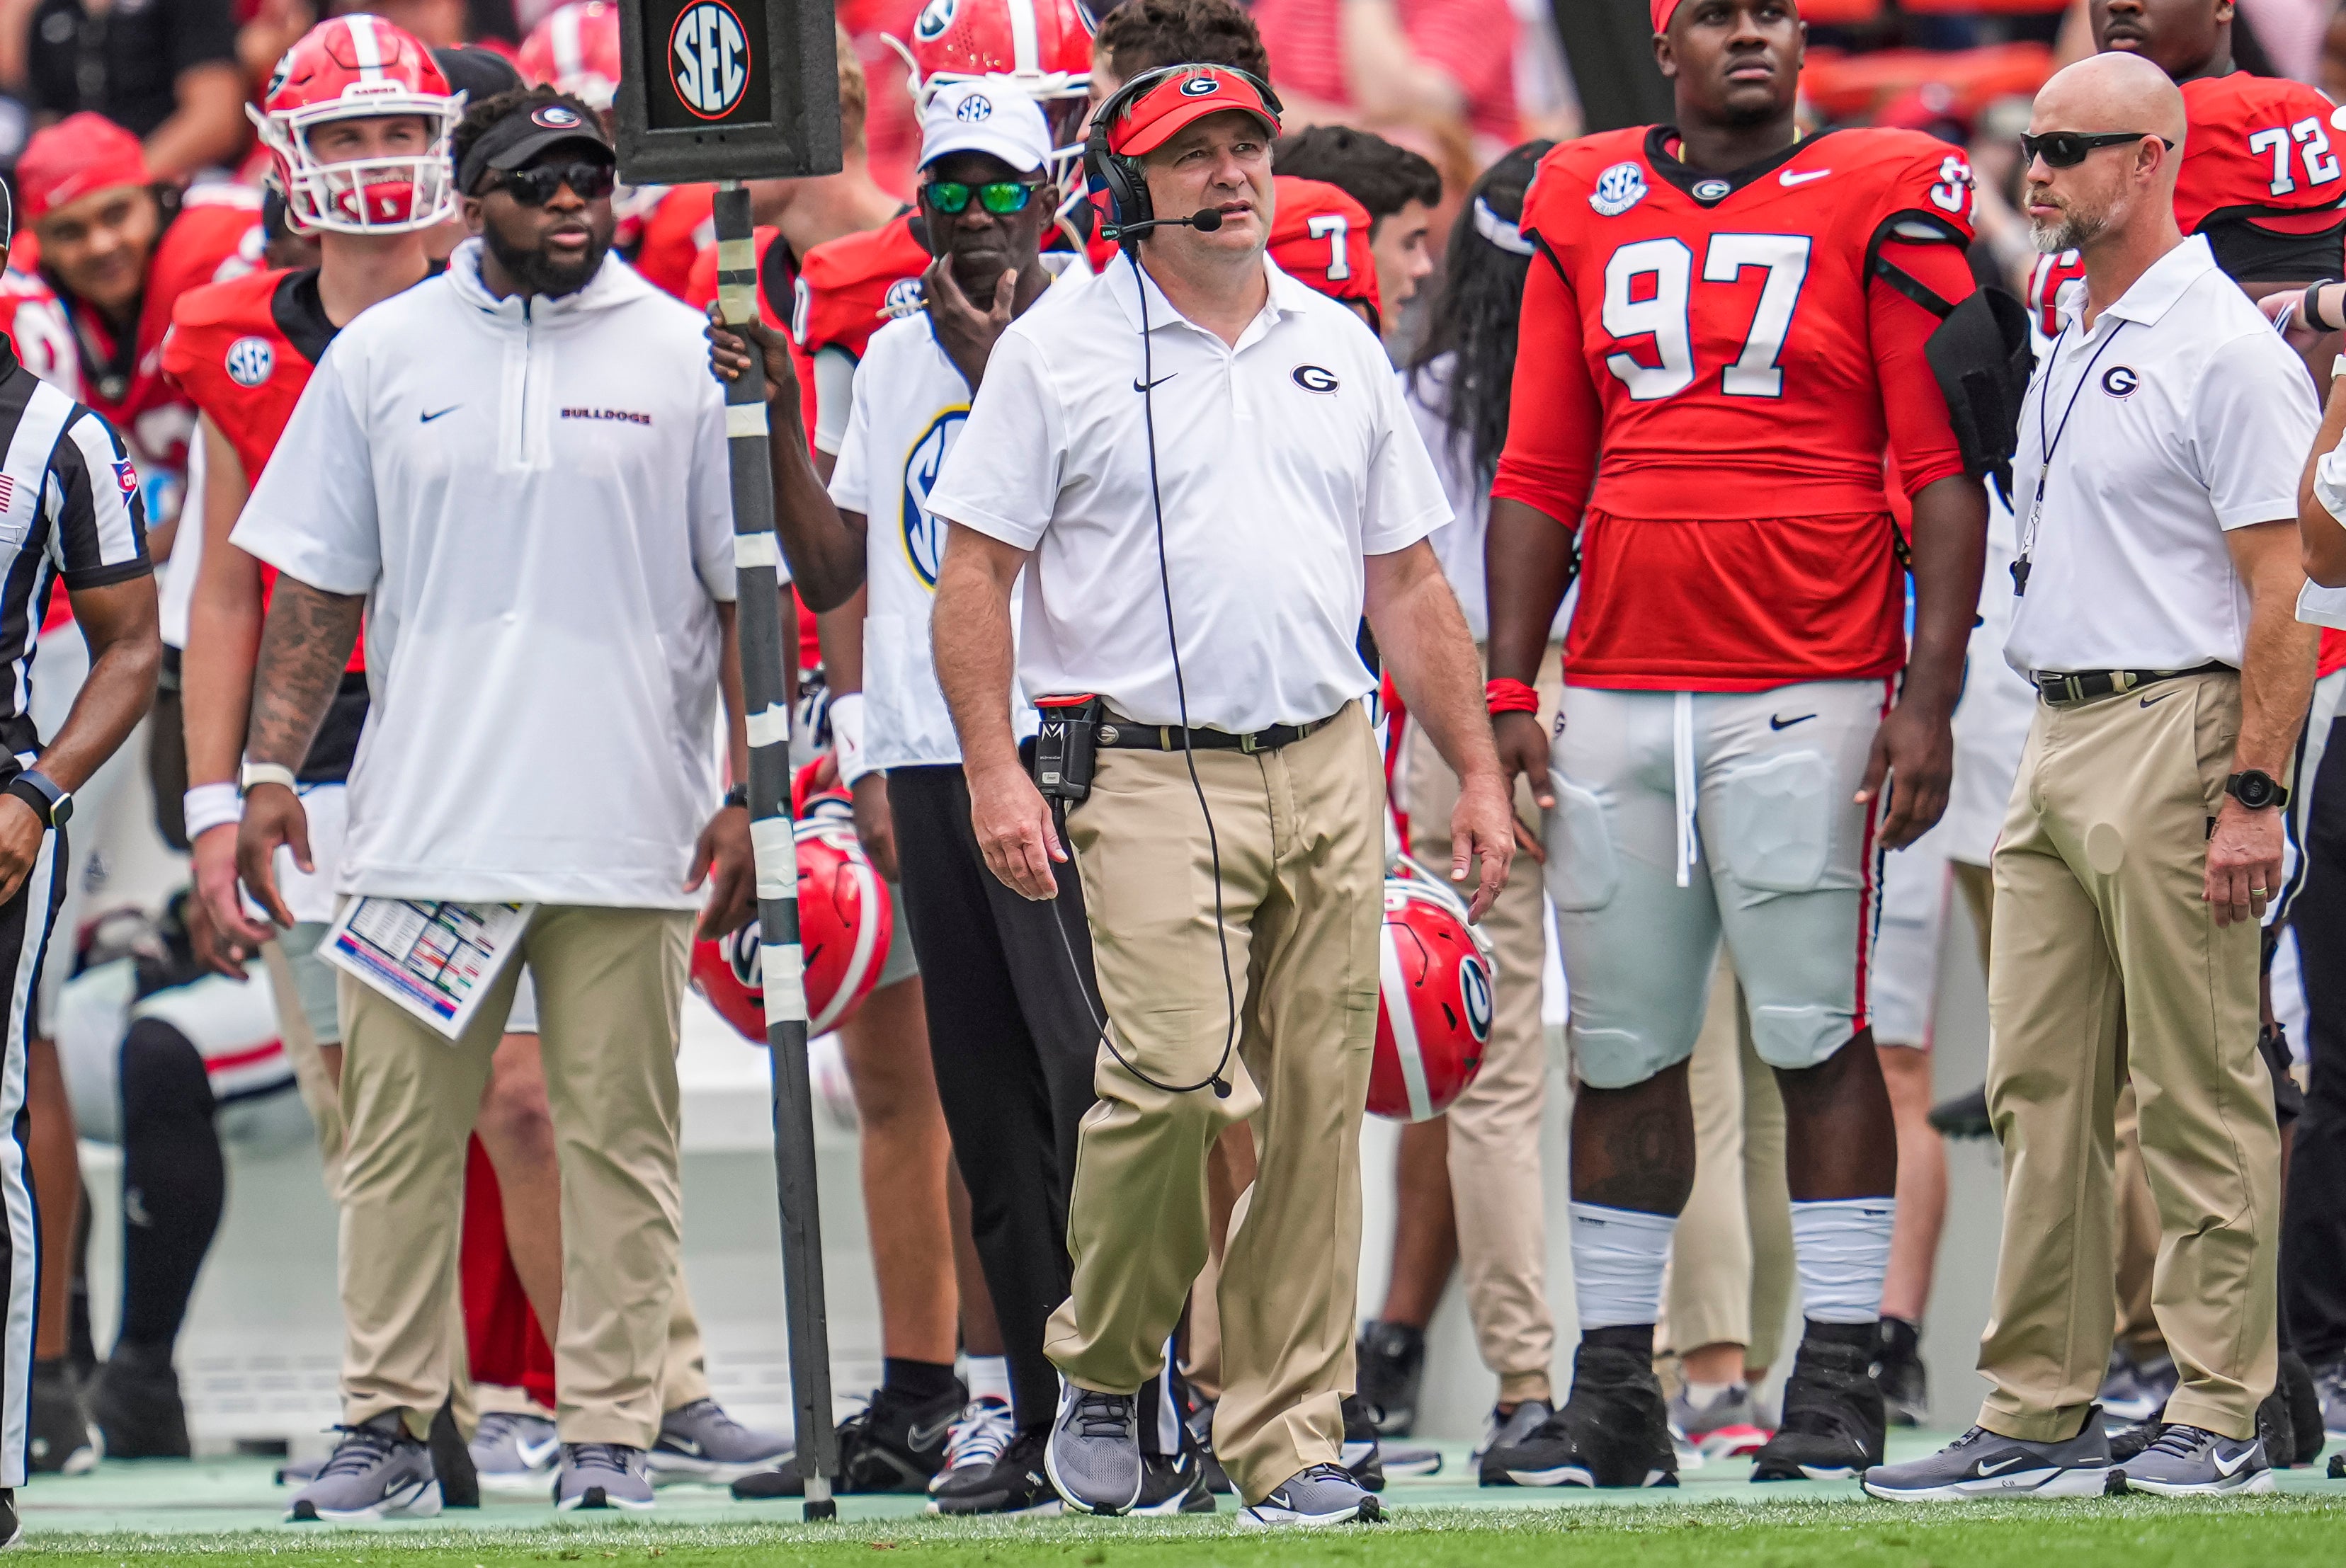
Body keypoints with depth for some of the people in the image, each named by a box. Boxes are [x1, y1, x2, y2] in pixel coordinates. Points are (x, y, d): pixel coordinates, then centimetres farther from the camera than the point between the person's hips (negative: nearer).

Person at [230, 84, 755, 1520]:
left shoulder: (687, 356, 4)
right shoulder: (383, 356, 8)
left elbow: (745, 593, 6)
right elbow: (318, 588, 12)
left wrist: (746, 795, -1)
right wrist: (272, 768, 3)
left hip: (629, 830, -1)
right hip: (426, 823, 1)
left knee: (619, 1140, 0)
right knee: (399, 1135, 2)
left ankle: (612, 1431, 4)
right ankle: (389, 1426, 7)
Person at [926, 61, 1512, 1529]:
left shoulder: (1338, 349, 15)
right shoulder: (1058, 351, 2)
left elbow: (1407, 582, 19)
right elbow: (976, 570, 0)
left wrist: (1479, 772, 13)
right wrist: (995, 769, -11)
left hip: (1329, 771, 5)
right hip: (1152, 777, -5)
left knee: (1318, 1108, 1)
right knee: (1180, 1075, -19)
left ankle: (1289, 1441, 7)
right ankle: (1103, 1375, 4)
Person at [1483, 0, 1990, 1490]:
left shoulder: (1877, 204, -1)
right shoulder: (1590, 210, 11)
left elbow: (1944, 469, -3)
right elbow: (1541, 476, 15)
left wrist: (1930, 692, -10)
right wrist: (1509, 691, 8)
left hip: (1804, 696, -4)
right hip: (1617, 694, 4)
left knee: (1819, 1037, -2)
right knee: (1620, 1051, 7)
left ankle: (1838, 1384, 3)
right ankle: (1614, 1392, 14)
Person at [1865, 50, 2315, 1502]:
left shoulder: (2224, 351, -11)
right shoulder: (2069, 349, 17)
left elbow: (2284, 592, -15)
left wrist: (2251, 794, -20)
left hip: (2176, 734, -9)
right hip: (2058, 734, 9)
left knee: (2201, 1099, -4)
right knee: (2042, 1093, 9)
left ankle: (2221, 1418, 0)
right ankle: (2037, 1415, 12)